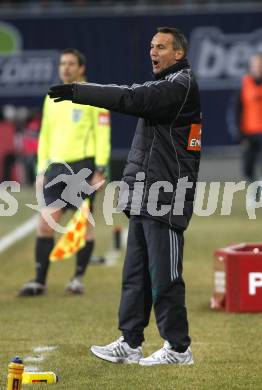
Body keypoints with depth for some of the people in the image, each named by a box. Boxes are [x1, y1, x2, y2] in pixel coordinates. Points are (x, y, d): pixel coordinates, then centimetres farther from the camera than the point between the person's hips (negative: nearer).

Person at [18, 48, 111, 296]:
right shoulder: (52, 99, 17)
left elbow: (103, 134, -5)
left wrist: (99, 170, -12)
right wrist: (42, 171, 13)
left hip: (83, 165, -5)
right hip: (56, 166, 5)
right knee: (45, 223, -3)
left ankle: (78, 278, 9)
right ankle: (39, 281, -1)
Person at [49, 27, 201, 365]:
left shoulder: (181, 84, -10)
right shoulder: (163, 84, 21)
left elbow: (133, 99, -22)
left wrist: (78, 92, -24)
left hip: (164, 198, -10)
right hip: (143, 198, 10)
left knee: (164, 275, -7)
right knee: (135, 273, 11)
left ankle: (178, 347, -1)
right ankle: (130, 344, 15)